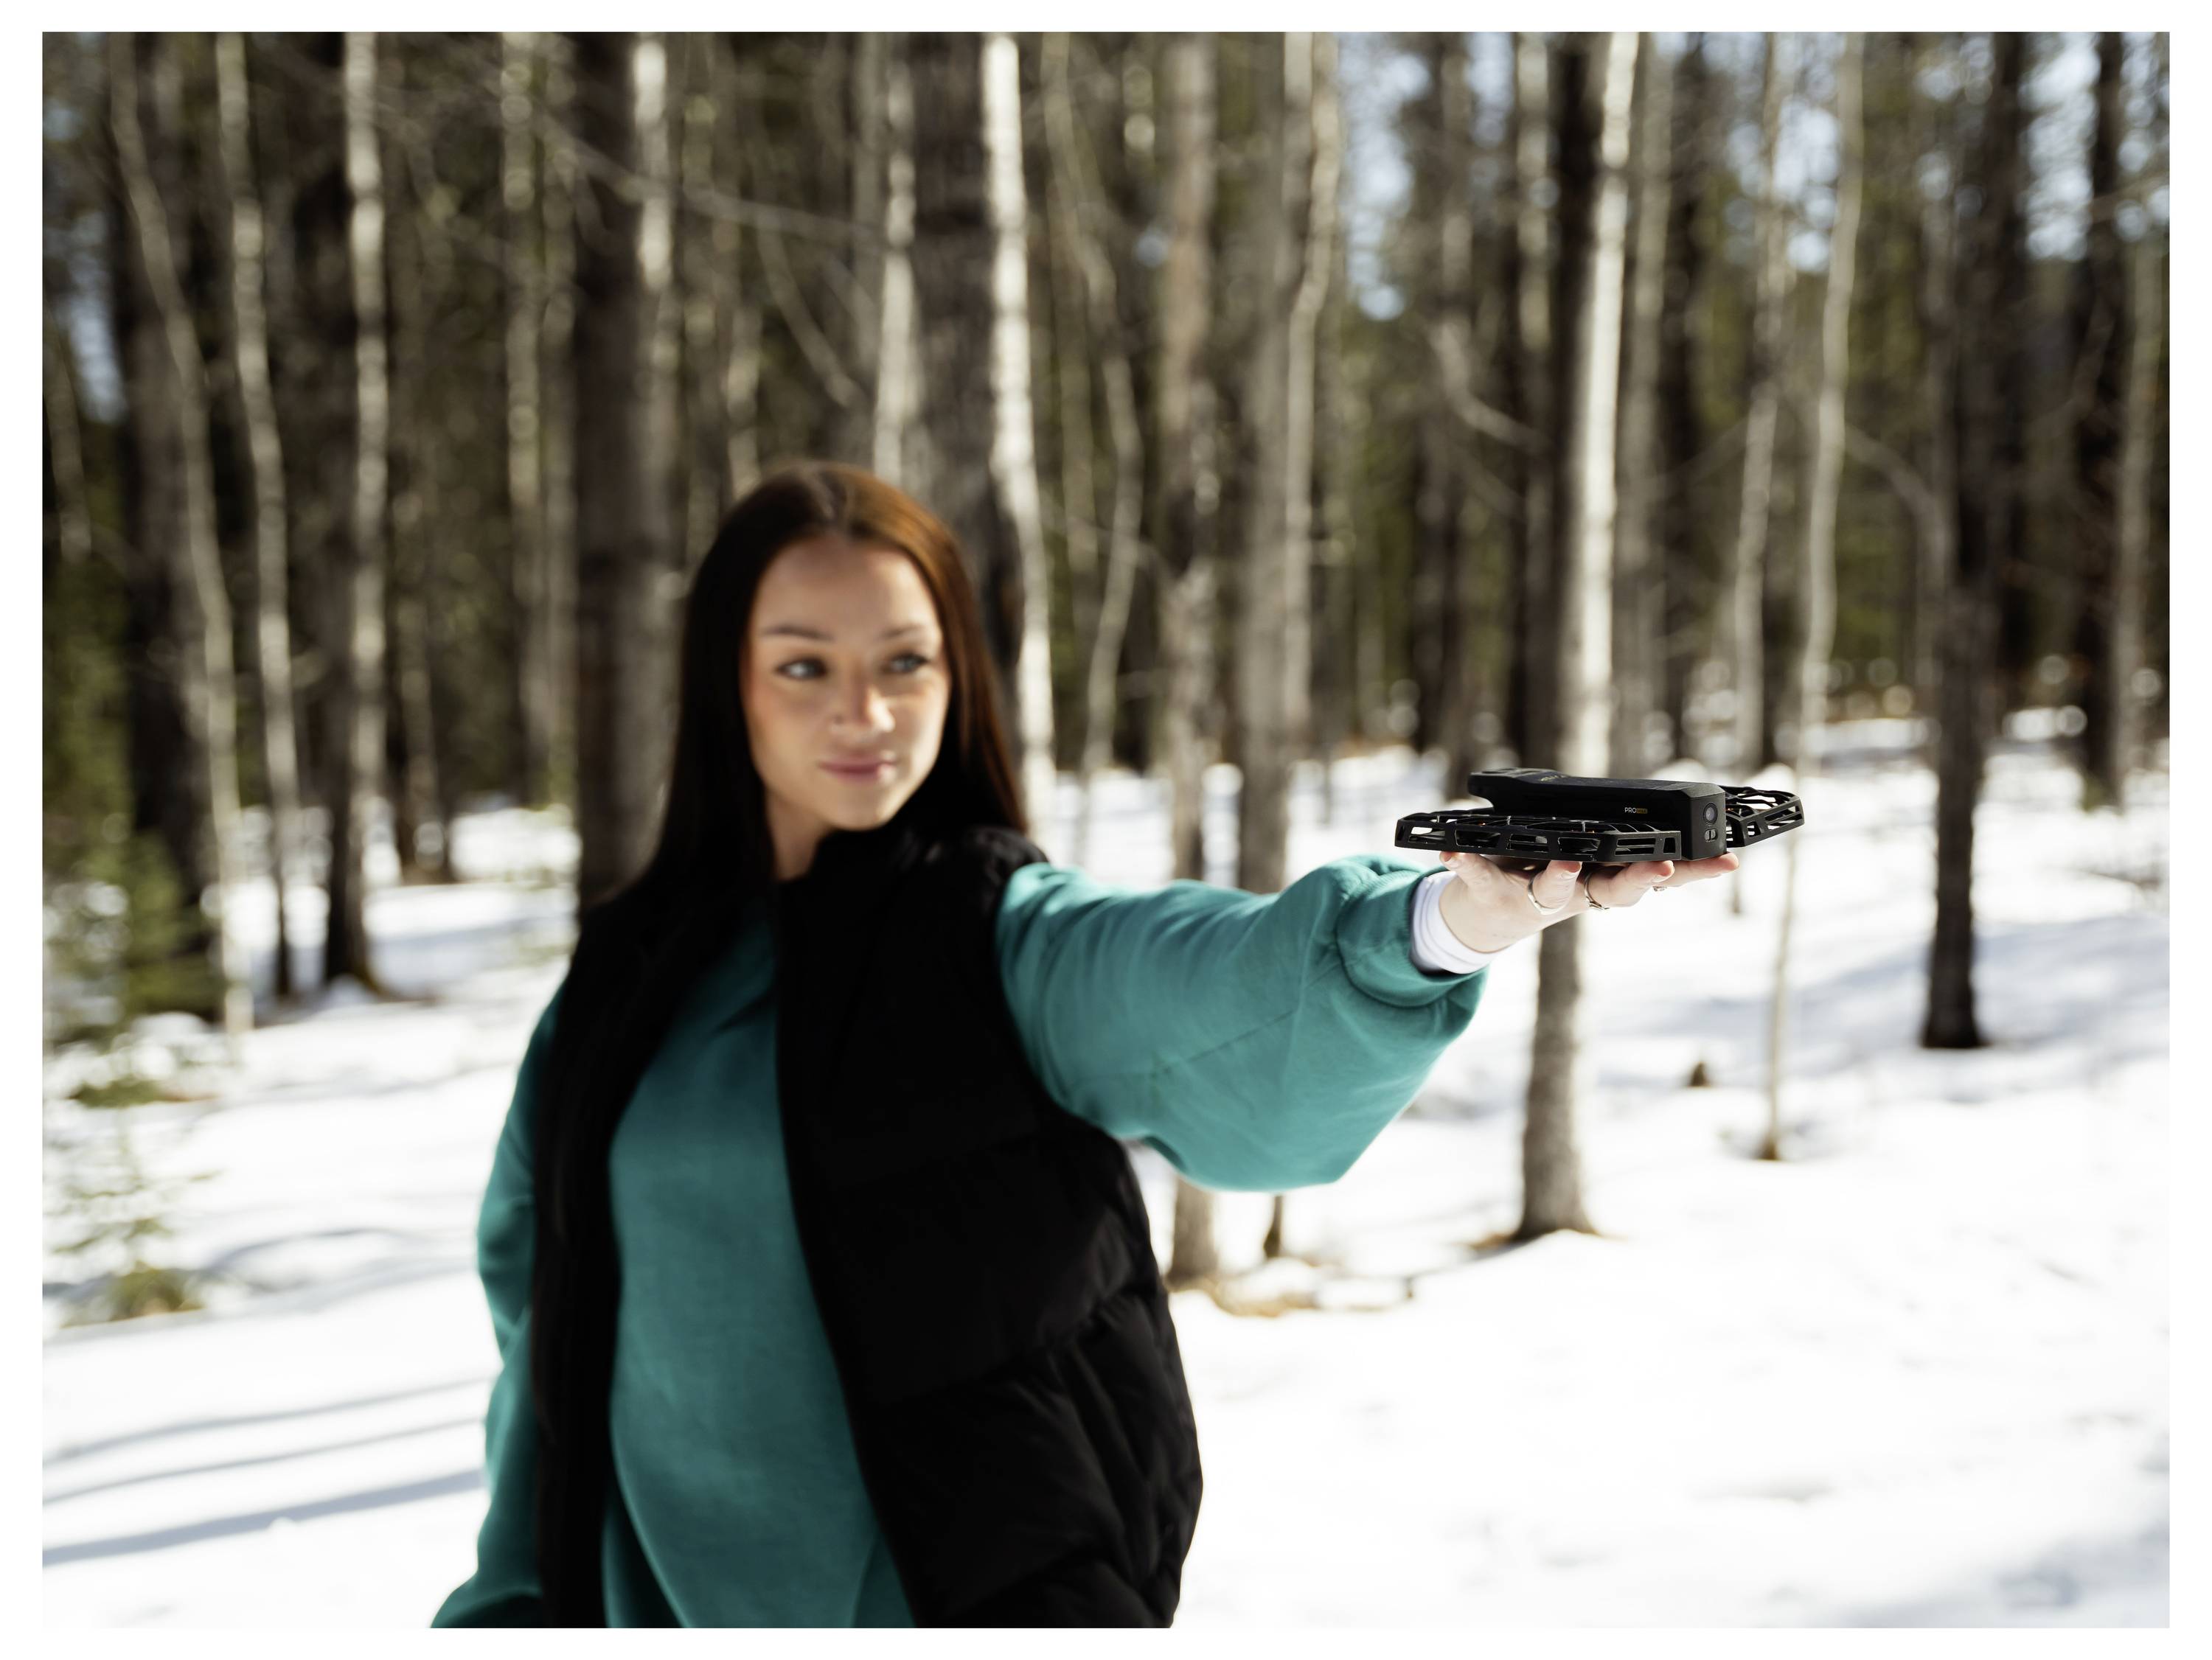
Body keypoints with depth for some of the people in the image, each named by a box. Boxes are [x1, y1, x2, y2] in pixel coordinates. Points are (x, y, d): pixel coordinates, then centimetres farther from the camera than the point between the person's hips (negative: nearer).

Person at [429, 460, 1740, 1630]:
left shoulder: (1014, 937, -10)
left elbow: (1223, 988, -32)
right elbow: (551, 1305, 12)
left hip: (1000, 1598, -4)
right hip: (685, 1605, 4)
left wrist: (1451, 918, -52)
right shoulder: (635, 976, 4)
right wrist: (517, 1599, 12)